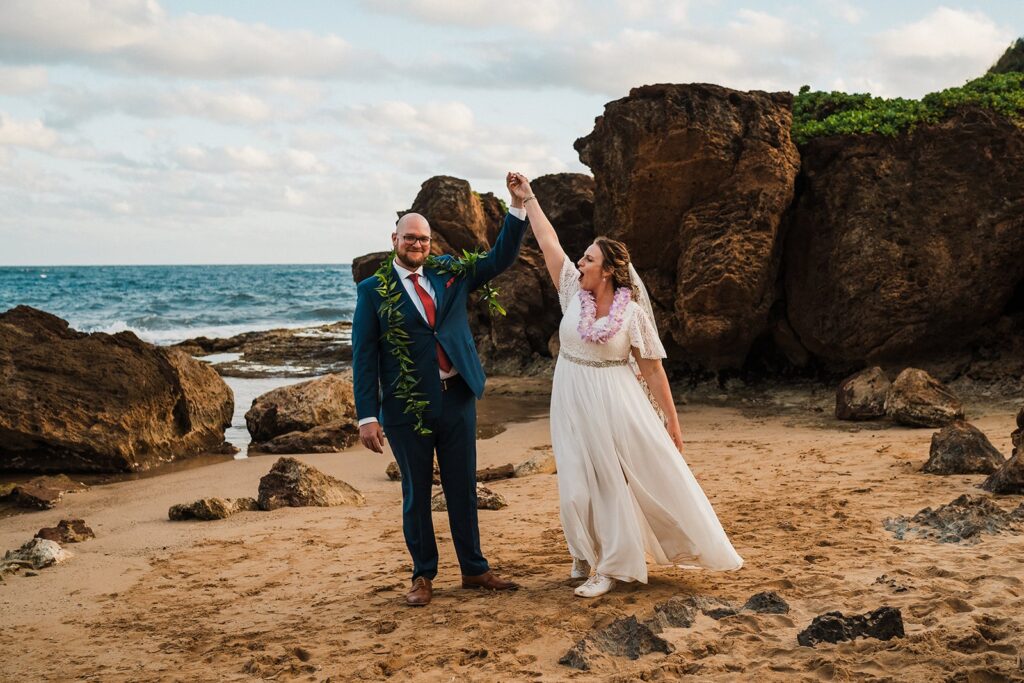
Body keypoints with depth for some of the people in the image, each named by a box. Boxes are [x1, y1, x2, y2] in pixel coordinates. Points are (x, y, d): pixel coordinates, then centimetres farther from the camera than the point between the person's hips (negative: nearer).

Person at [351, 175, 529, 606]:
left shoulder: (449, 272, 8)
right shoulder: (373, 290, -2)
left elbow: (501, 258, 9)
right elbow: (364, 356, -5)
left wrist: (518, 206, -4)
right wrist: (367, 416, -11)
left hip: (457, 398, 3)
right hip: (406, 407, -3)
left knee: (463, 489, 12)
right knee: (416, 494, 8)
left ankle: (474, 570, 24)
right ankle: (423, 576, 21)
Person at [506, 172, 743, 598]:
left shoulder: (633, 312, -10)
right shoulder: (574, 292, -1)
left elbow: (653, 370, -6)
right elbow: (548, 240, 3)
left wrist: (672, 421, -5)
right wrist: (527, 198, 4)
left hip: (615, 404, -3)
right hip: (573, 403, 3)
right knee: (580, 483, 5)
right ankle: (587, 552, 29)